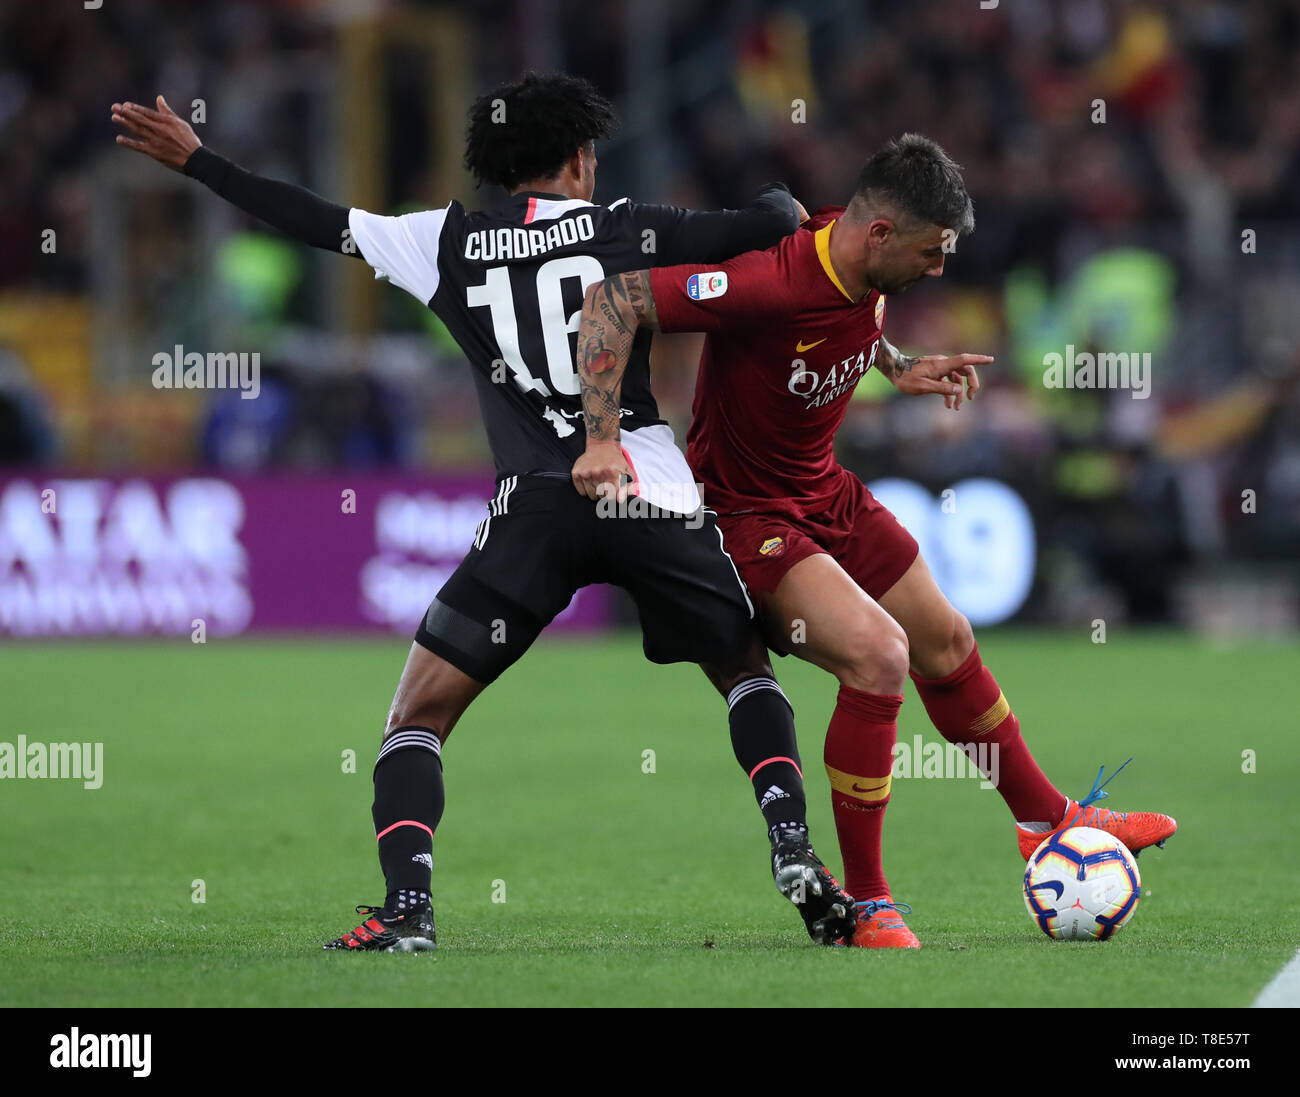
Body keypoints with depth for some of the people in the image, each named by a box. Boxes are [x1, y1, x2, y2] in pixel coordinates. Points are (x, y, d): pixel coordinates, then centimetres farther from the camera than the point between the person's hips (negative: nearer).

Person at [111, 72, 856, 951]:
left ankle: (408, 904, -12)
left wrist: (193, 159, 26)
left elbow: (319, 223, 15)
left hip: (537, 505, -1)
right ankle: (794, 848, 2)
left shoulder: (447, 244, 10)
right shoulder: (623, 229, 8)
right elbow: (768, 228, 1)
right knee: (747, 673, 23)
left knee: (420, 713, 7)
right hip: (657, 499, 1)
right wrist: (781, 202, 26)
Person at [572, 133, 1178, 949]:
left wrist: (902, 369, 3)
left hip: (826, 492, 9)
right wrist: (603, 439, -37)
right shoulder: (771, 285, -33)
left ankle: (1046, 820, 42)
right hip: (744, 512, -9)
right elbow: (614, 300, -32)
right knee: (878, 653, -25)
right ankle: (866, 905, -12)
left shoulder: (869, 275, -7)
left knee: (948, 645, 19)